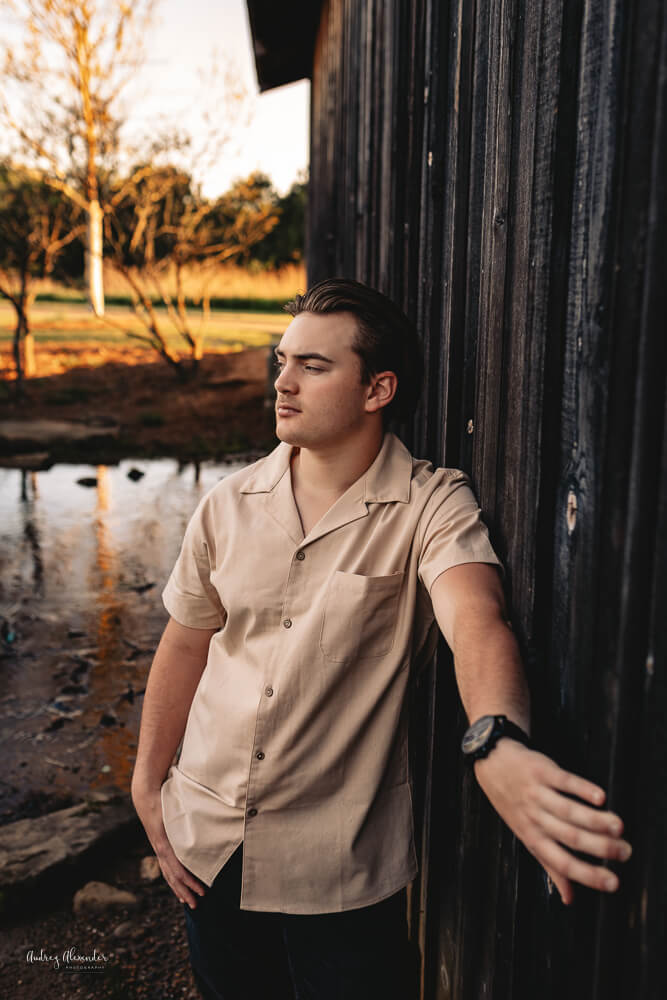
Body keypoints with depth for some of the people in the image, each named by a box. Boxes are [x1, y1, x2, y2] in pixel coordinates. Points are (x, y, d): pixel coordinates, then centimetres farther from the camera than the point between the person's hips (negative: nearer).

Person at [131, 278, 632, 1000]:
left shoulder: (432, 505, -15)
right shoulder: (228, 505, -2)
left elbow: (474, 618, -33)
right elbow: (186, 645, 7)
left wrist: (497, 746, -53)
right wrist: (147, 784, 7)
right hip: (208, 843, 4)